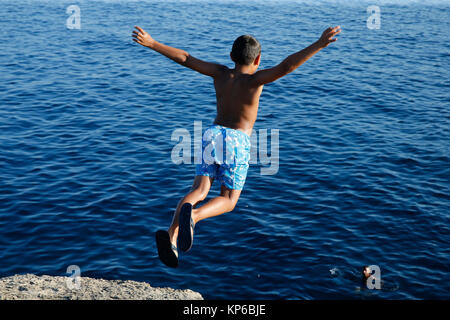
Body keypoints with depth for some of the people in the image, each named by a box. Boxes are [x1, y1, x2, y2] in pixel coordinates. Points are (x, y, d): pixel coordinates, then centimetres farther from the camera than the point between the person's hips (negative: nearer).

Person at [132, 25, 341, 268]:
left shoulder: (221, 73, 6)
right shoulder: (255, 79, -5)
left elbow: (184, 58, 8)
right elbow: (286, 67, -19)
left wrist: (150, 43, 15)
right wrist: (319, 45, -23)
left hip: (213, 133, 4)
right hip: (237, 140, -4)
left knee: (199, 190, -2)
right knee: (228, 200, 5)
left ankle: (171, 233, -27)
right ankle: (193, 216, -26)